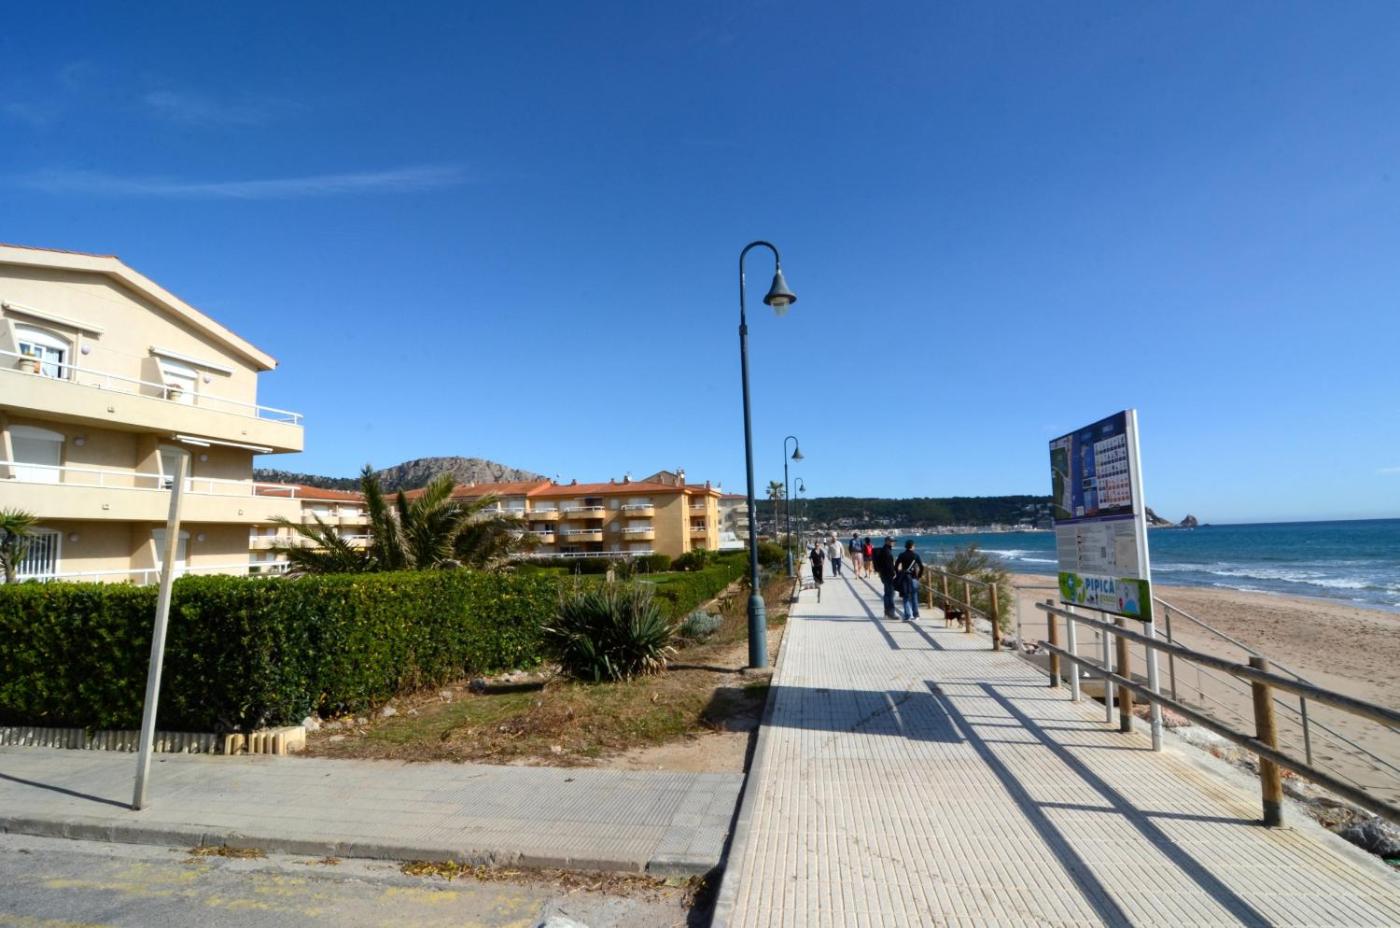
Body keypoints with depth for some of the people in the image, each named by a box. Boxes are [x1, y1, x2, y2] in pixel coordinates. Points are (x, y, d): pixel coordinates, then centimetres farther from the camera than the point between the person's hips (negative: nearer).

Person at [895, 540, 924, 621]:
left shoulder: (902, 555, 2)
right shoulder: (916, 555, -1)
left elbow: (896, 566, -3)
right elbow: (921, 566, -6)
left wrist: (898, 575, 8)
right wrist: (919, 575, 6)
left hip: (904, 578, 1)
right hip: (913, 578, -1)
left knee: (906, 597, 5)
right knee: (914, 597, 11)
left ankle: (907, 616, 0)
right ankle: (916, 616, 13)